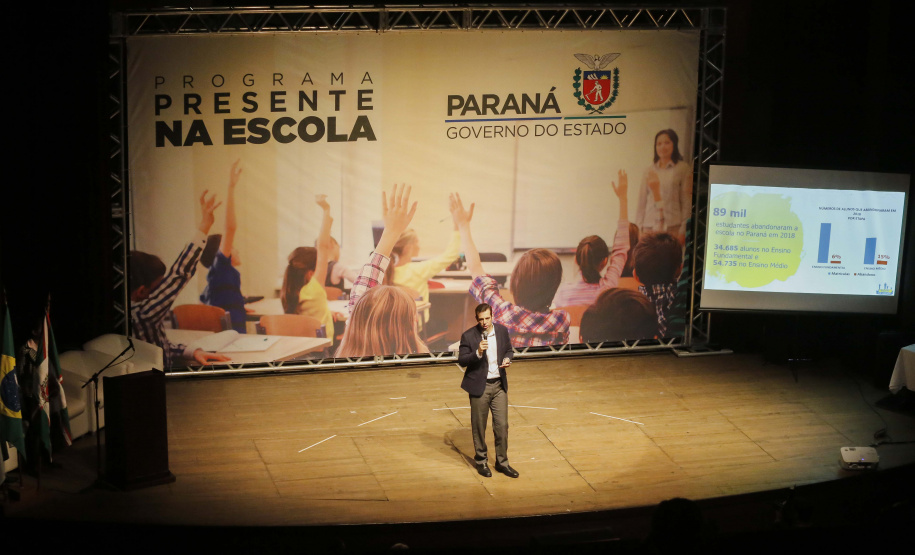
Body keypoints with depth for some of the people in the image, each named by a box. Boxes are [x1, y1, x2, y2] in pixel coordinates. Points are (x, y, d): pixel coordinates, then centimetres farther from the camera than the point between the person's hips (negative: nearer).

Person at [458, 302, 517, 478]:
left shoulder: (502, 330, -2)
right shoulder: (469, 336, -13)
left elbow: (508, 350, 13)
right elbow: (461, 360, -13)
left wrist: (507, 359, -9)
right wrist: (478, 353, -29)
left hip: (499, 385, 3)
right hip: (479, 386, -3)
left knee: (502, 425, 5)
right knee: (479, 427, 9)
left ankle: (502, 462, 17)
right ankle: (481, 462, 24)